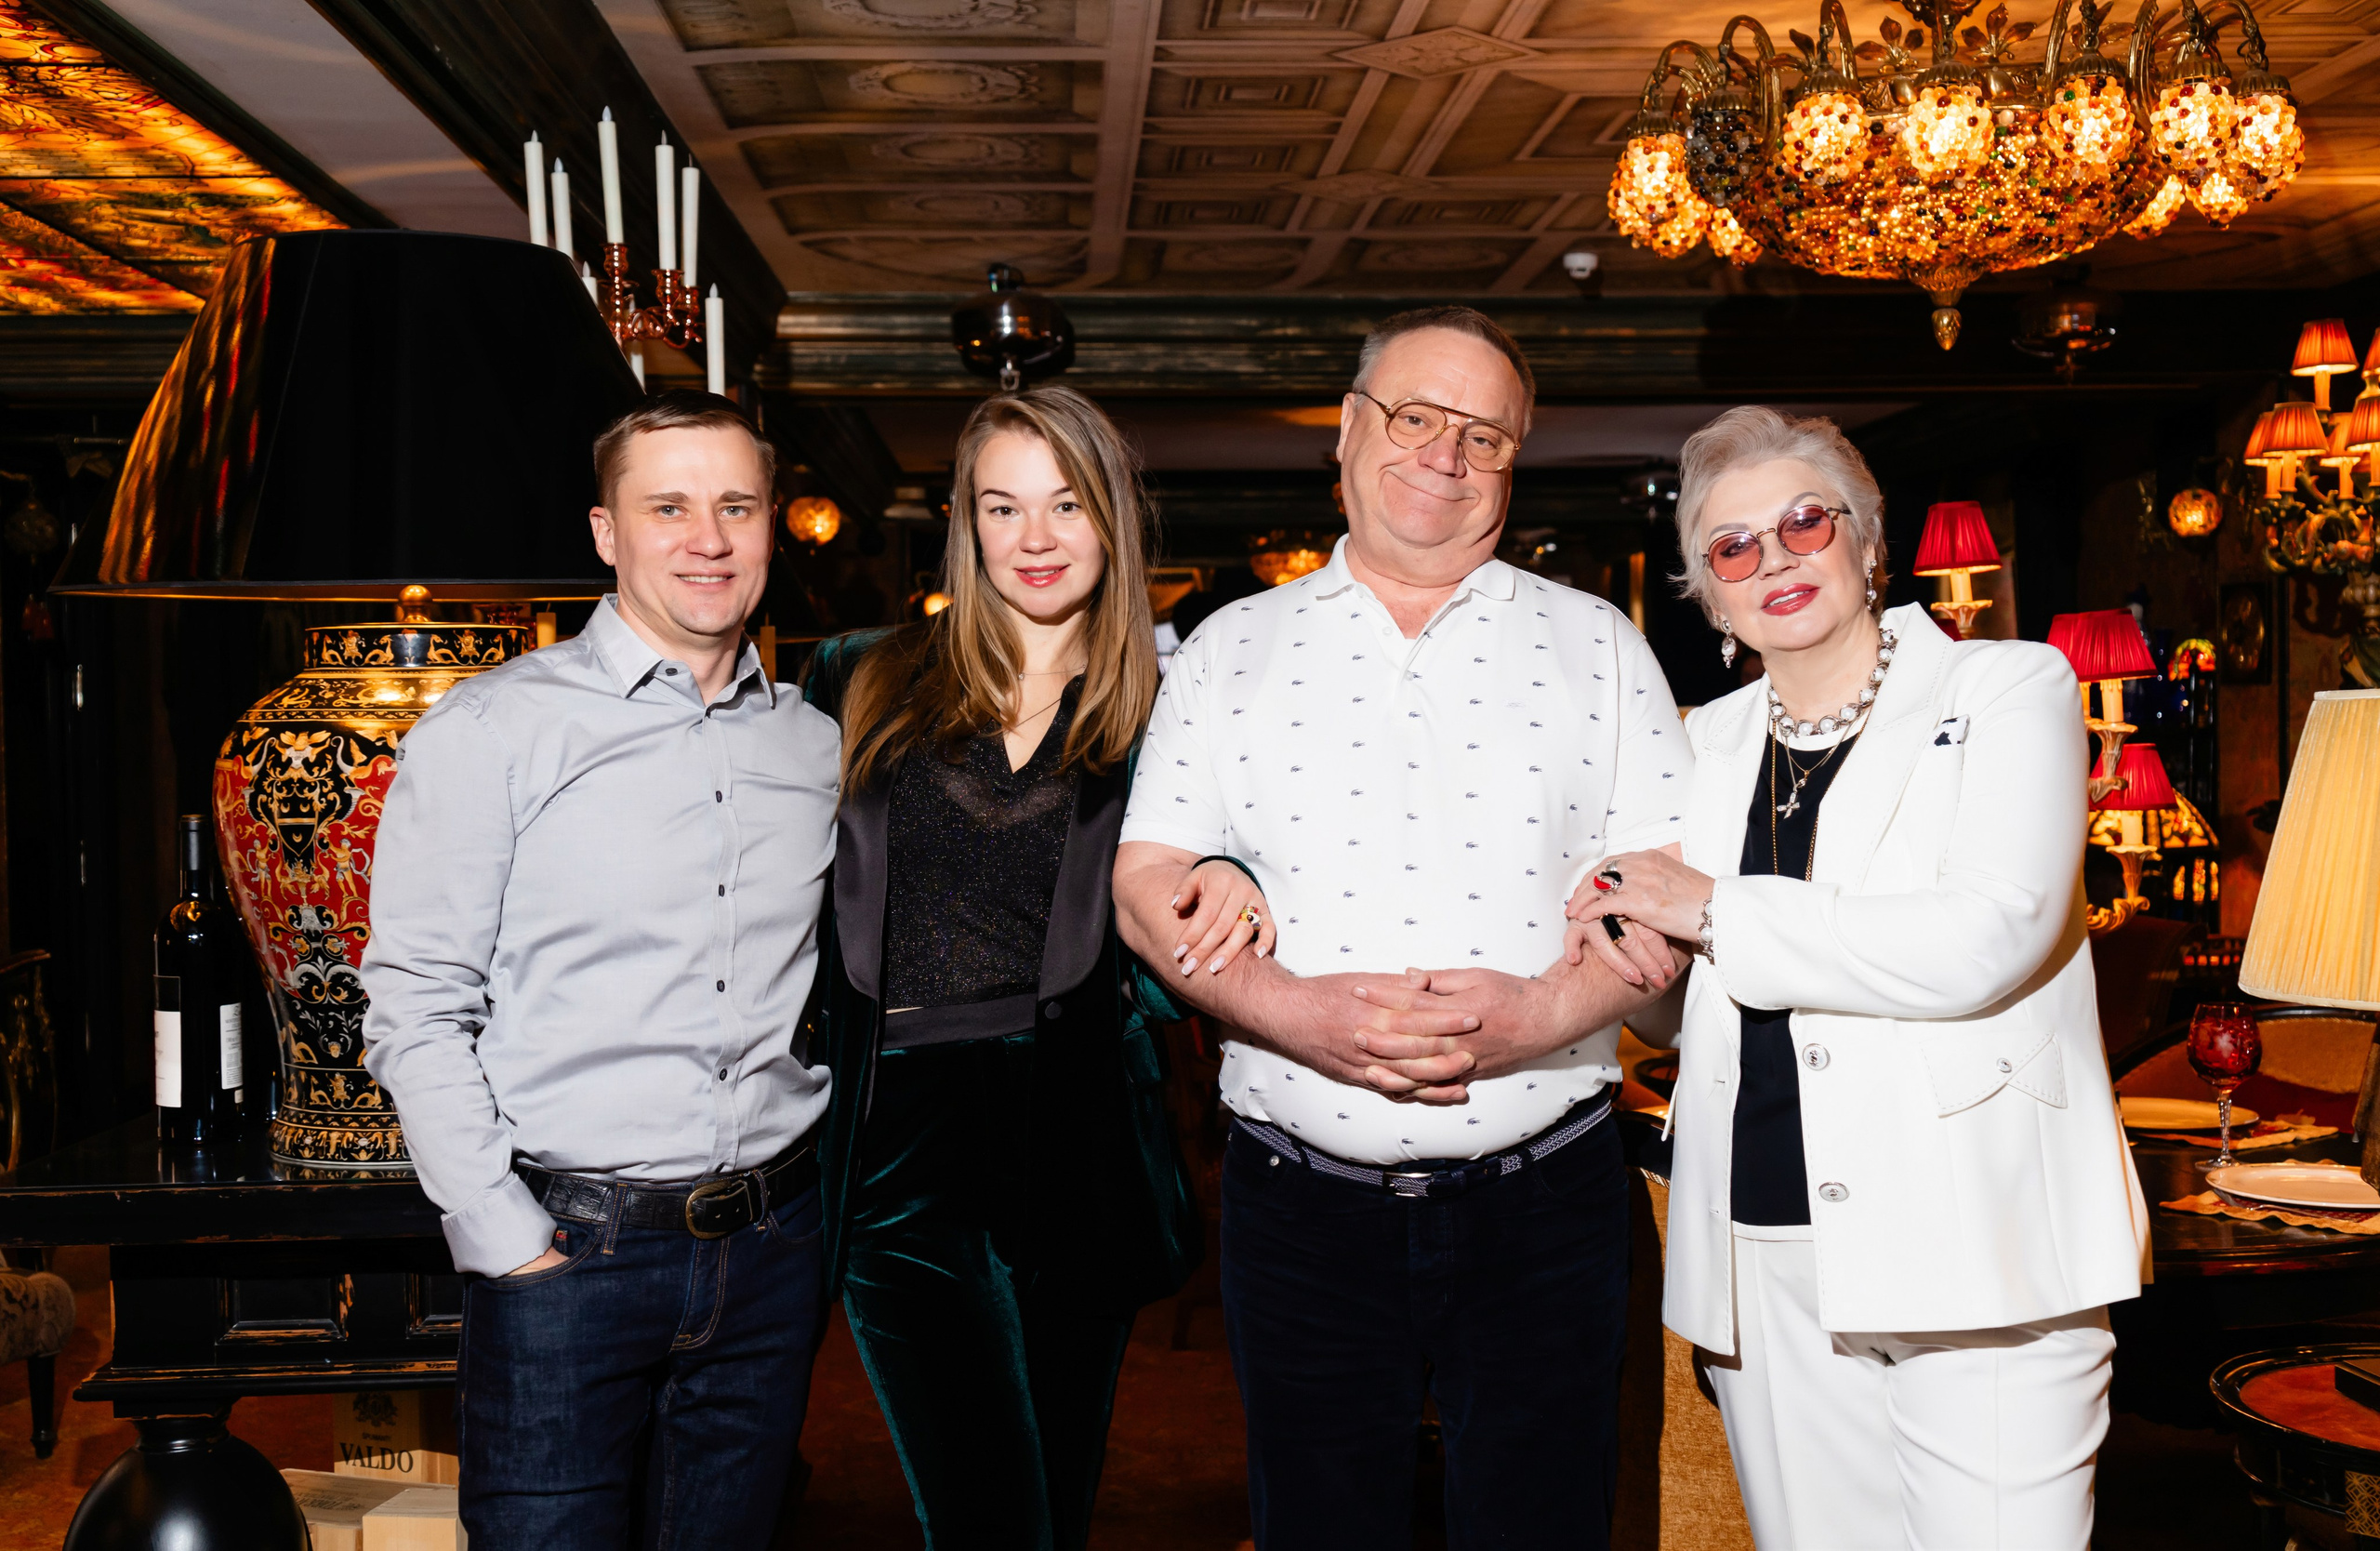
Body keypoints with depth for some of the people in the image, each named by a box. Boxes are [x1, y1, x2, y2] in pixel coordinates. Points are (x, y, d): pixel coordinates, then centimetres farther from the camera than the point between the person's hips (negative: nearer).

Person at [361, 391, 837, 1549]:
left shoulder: (817, 744, 8)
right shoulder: (489, 730, -5)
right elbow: (416, 1008, -8)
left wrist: (834, 1184, 9)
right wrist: (506, 1239, -11)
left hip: (772, 1250, 4)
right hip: (565, 1248, -4)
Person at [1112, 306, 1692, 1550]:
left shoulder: (1596, 644, 7)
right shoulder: (1232, 649, 7)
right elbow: (1148, 889, 1)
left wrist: (1539, 1013, -17)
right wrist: (1296, 1012, -16)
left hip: (1542, 1203, 0)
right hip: (1302, 1204, 0)